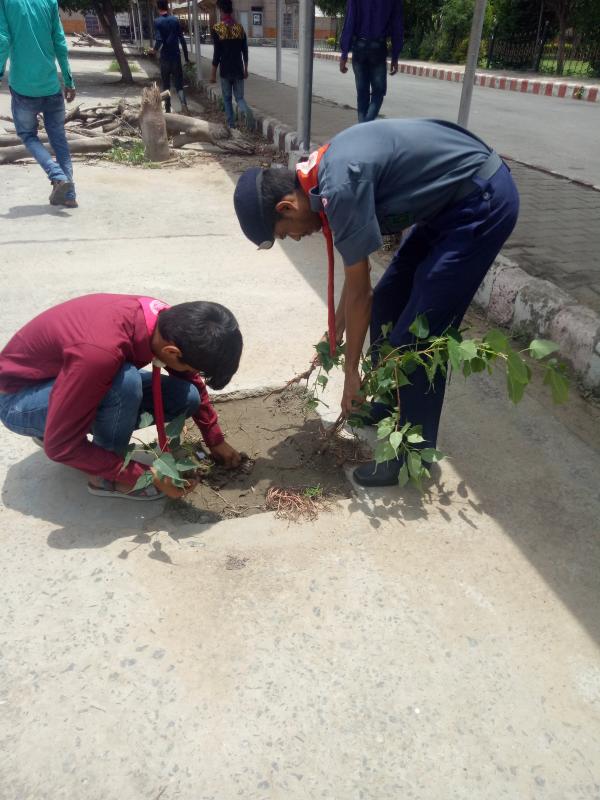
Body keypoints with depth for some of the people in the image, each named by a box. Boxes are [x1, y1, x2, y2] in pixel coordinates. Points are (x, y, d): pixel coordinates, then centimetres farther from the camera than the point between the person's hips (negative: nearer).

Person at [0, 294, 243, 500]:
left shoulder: (167, 320, -17)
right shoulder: (101, 351, -40)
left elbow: (192, 382, 4)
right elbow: (61, 445, -30)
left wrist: (216, 441, 10)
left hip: (71, 374, 7)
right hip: (20, 397, -6)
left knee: (186, 397, -8)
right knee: (125, 383, -35)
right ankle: (106, 477, -10)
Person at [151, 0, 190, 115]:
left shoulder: (157, 21, -5)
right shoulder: (175, 19, 2)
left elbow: (159, 40, -16)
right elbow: (182, 40, 0)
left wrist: (155, 50, 4)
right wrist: (186, 57, 6)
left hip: (165, 58, -1)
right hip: (176, 57, 2)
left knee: (166, 86, 10)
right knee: (179, 84, 3)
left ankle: (168, 110, 13)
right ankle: (184, 104, -22)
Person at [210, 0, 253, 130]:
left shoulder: (217, 28, -9)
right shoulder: (240, 28, 2)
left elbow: (217, 53, -11)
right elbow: (245, 51, 6)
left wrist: (213, 73, -5)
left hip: (225, 70, -3)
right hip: (238, 69, 3)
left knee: (227, 98, 13)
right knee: (239, 97, 8)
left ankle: (231, 124, 14)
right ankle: (246, 110, -24)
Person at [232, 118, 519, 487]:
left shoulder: (340, 188, -26)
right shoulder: (326, 171, 4)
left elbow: (359, 293, -18)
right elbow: (358, 273, 14)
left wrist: (351, 371, -7)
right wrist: (335, 333, 21)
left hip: (484, 200, -10)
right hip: (454, 196, 10)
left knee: (419, 332, -8)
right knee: (388, 302, 14)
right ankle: (387, 409, 31)